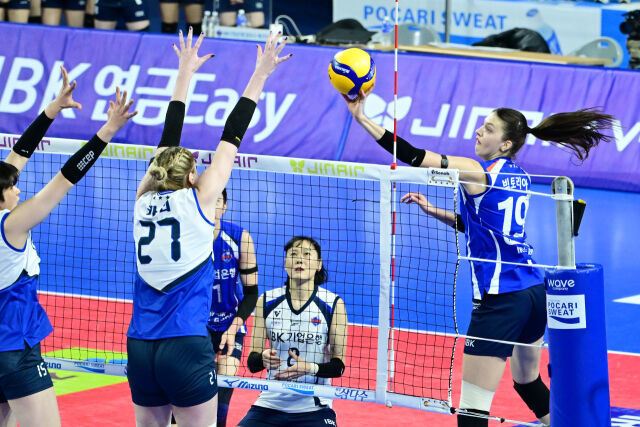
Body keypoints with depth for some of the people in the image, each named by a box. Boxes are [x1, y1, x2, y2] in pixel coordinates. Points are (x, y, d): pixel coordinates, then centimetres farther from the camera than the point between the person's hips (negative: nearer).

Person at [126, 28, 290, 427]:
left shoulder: (145, 200, 8)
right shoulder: (199, 199, -2)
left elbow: (169, 139, 20)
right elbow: (232, 135, 3)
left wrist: (185, 73, 30)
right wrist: (261, 75, 9)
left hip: (140, 349, 5)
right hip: (187, 347, -5)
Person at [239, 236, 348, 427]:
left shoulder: (333, 304, -3)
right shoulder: (266, 302, 2)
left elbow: (338, 365, -2)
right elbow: (252, 363, 3)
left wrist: (311, 368, -21)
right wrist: (263, 358, -19)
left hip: (314, 409, -2)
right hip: (269, 404, 2)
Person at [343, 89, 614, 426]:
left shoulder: (476, 172, -11)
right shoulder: (519, 178, 13)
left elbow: (412, 157, -16)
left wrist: (362, 118, -16)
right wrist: (432, 210, 14)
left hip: (501, 301, -9)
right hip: (535, 292, 9)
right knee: (528, 382, 31)